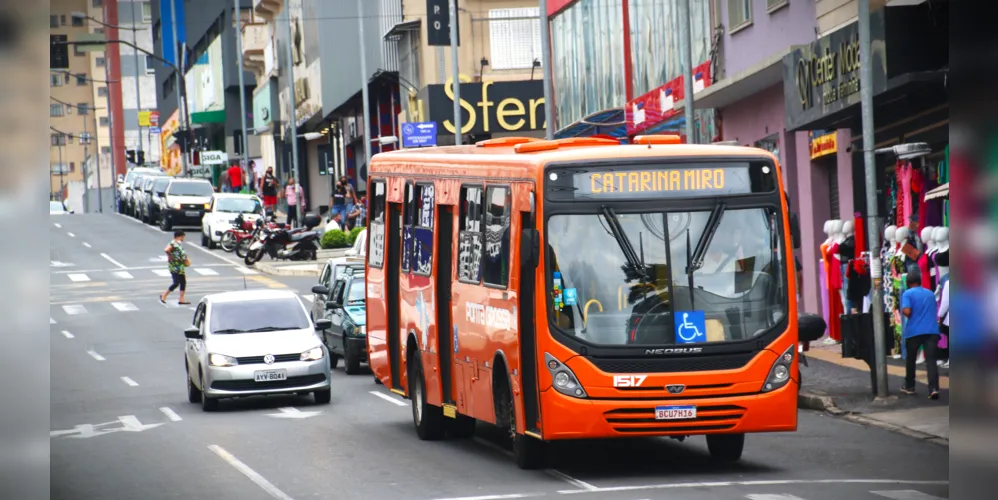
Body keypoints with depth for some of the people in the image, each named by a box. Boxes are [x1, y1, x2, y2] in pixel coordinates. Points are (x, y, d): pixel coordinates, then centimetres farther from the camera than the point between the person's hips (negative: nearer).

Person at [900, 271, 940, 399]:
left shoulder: (907, 294, -1)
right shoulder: (930, 294, 17)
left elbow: (906, 311, -13)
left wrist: (907, 315, 7)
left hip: (914, 331, -3)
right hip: (932, 330, 3)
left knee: (910, 359, 17)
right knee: (931, 360, -6)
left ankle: (909, 386, 29)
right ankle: (934, 388, -23)